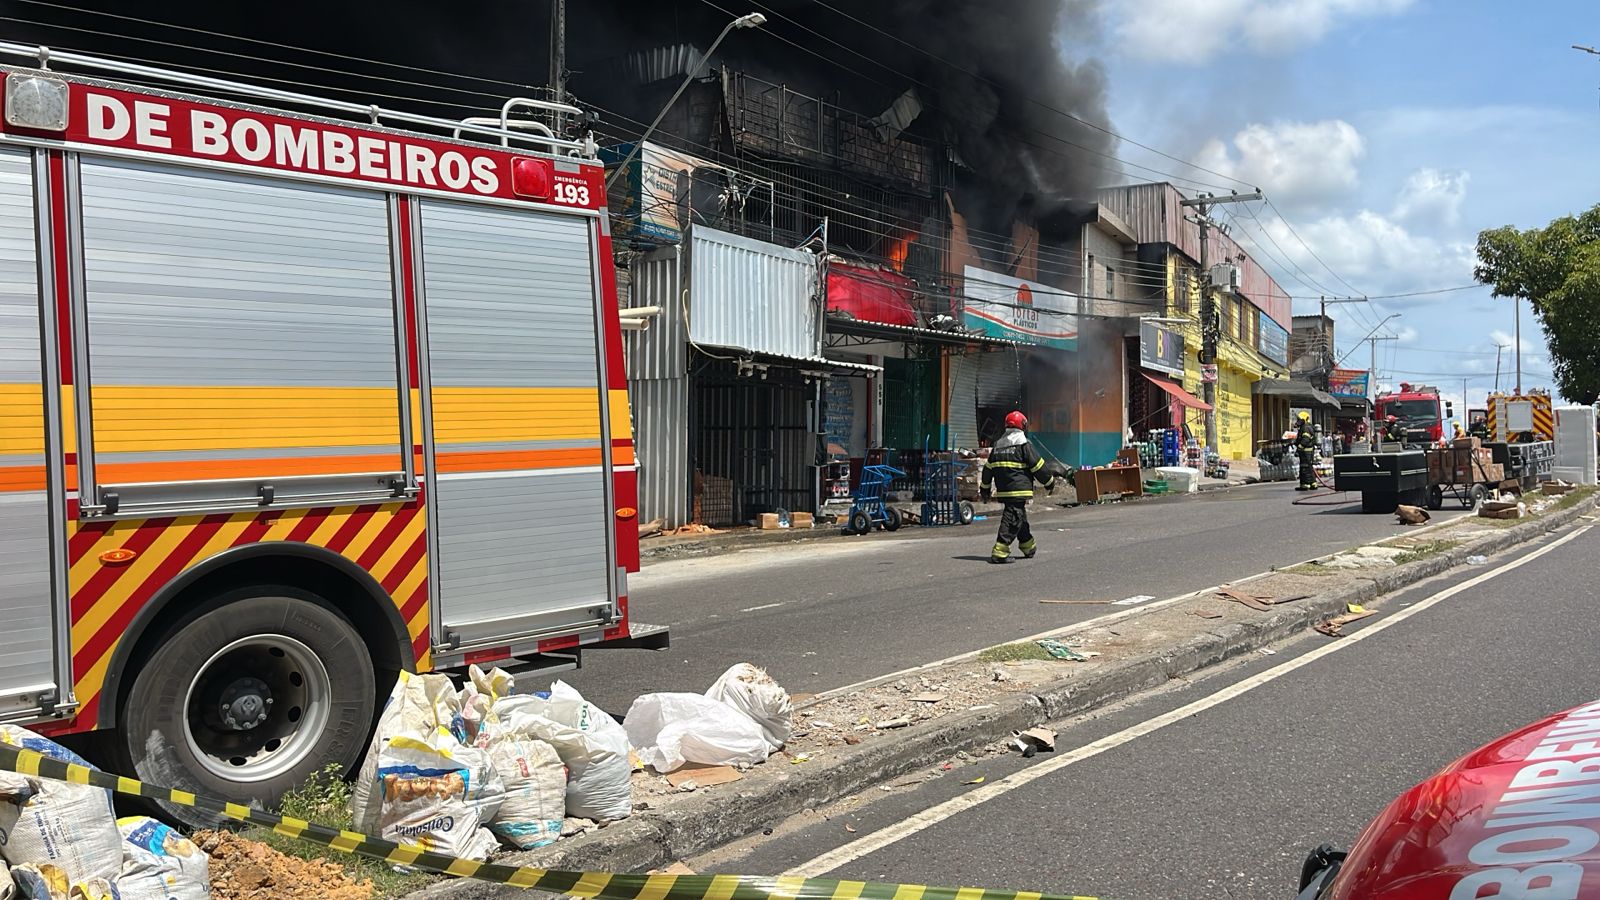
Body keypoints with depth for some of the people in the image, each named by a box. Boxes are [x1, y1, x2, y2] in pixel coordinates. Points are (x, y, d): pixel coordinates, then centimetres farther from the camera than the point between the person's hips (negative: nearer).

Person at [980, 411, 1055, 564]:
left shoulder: (998, 445, 14)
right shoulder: (1023, 444, -7)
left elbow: (988, 469, 17)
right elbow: (1038, 466, -6)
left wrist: (985, 489, 25)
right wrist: (1049, 482, 6)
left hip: (1003, 491, 8)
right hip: (1019, 490, -8)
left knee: (1020, 518, 21)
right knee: (1012, 520, -9)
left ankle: (1029, 547, 34)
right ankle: (1000, 552, -17)